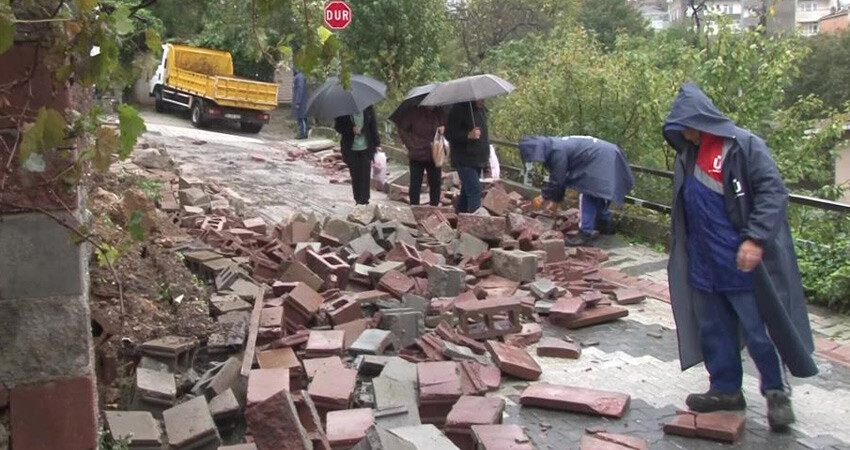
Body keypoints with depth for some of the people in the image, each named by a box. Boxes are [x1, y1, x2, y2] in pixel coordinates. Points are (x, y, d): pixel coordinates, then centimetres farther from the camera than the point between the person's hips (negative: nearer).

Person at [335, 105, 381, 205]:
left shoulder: (368, 108, 1)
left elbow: (373, 126, 5)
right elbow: (338, 126, -2)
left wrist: (377, 144, 1)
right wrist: (351, 129, -19)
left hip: (366, 148, 0)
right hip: (351, 149, 0)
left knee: (365, 175, -5)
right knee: (355, 176, 5)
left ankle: (364, 200, 0)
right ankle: (358, 200, 16)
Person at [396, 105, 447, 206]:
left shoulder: (440, 113, 1)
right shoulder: (413, 112, -7)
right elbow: (402, 130, 0)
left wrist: (443, 130, -11)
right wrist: (411, 146, -5)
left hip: (434, 157, 2)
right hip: (417, 156, -2)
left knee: (435, 184, 4)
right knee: (415, 185, 3)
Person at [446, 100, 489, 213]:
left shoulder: (481, 110, 13)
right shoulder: (459, 109, -13)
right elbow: (449, 134, -17)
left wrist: (486, 156, 22)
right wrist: (468, 135, -30)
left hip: (477, 160, 8)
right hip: (464, 160, -8)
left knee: (467, 190, 14)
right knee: (475, 190, -16)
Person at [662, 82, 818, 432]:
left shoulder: (745, 146, -11)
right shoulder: (687, 155, 10)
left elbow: (773, 192, -16)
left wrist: (755, 239, -25)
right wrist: (683, 255, 19)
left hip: (742, 263, -7)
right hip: (703, 265, 7)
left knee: (758, 330, 2)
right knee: (714, 330, 14)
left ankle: (776, 392, 20)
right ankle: (726, 389, 28)